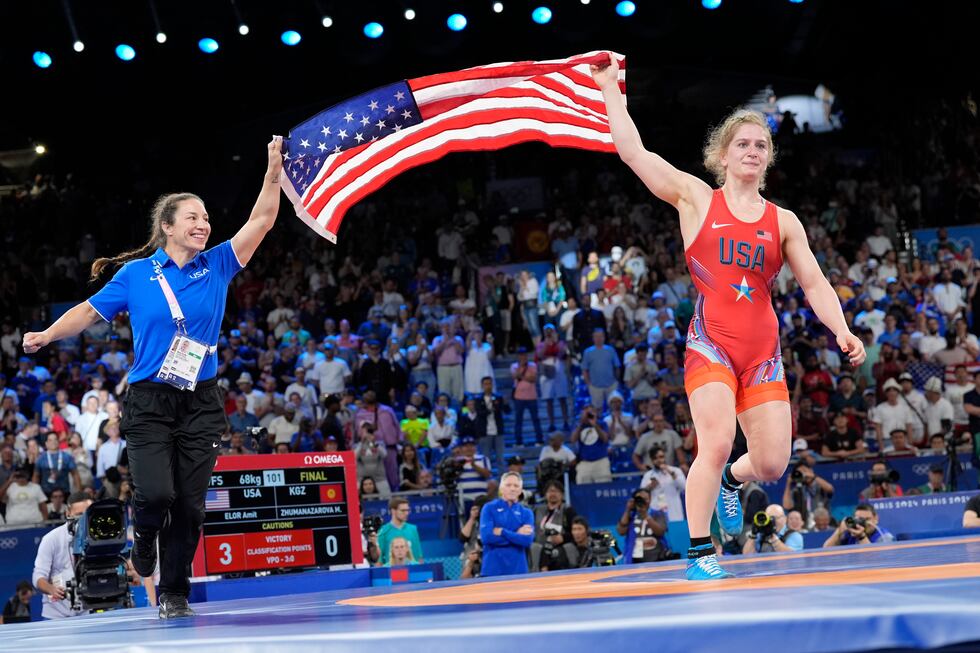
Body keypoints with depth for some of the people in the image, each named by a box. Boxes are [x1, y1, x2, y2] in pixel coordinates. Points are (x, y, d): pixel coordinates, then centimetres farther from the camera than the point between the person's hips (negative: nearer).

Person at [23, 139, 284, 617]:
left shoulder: (217, 267, 5)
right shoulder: (135, 274, 1)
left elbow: (262, 220, 0)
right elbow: (91, 311, 8)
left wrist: (274, 168, -10)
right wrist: (46, 335, -4)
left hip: (201, 403, 2)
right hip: (149, 402, -2)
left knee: (189, 504, 1)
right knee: (156, 494, -17)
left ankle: (174, 593, 15)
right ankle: (145, 536, 19)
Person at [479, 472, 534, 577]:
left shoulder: (526, 513, 9)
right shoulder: (489, 508, 4)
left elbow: (528, 540, -6)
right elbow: (486, 536, -11)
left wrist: (502, 532, -9)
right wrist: (517, 535, -7)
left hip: (518, 569, 2)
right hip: (492, 569, -2)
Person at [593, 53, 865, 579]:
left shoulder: (783, 222, 12)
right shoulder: (696, 198, 5)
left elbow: (815, 284, 10)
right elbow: (633, 152, 1)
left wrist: (843, 332, -5)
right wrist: (610, 89, 2)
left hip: (763, 349, 3)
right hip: (710, 342, -3)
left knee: (771, 465, -1)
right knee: (716, 444, -19)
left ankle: (730, 479, 36)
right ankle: (699, 553, -6)